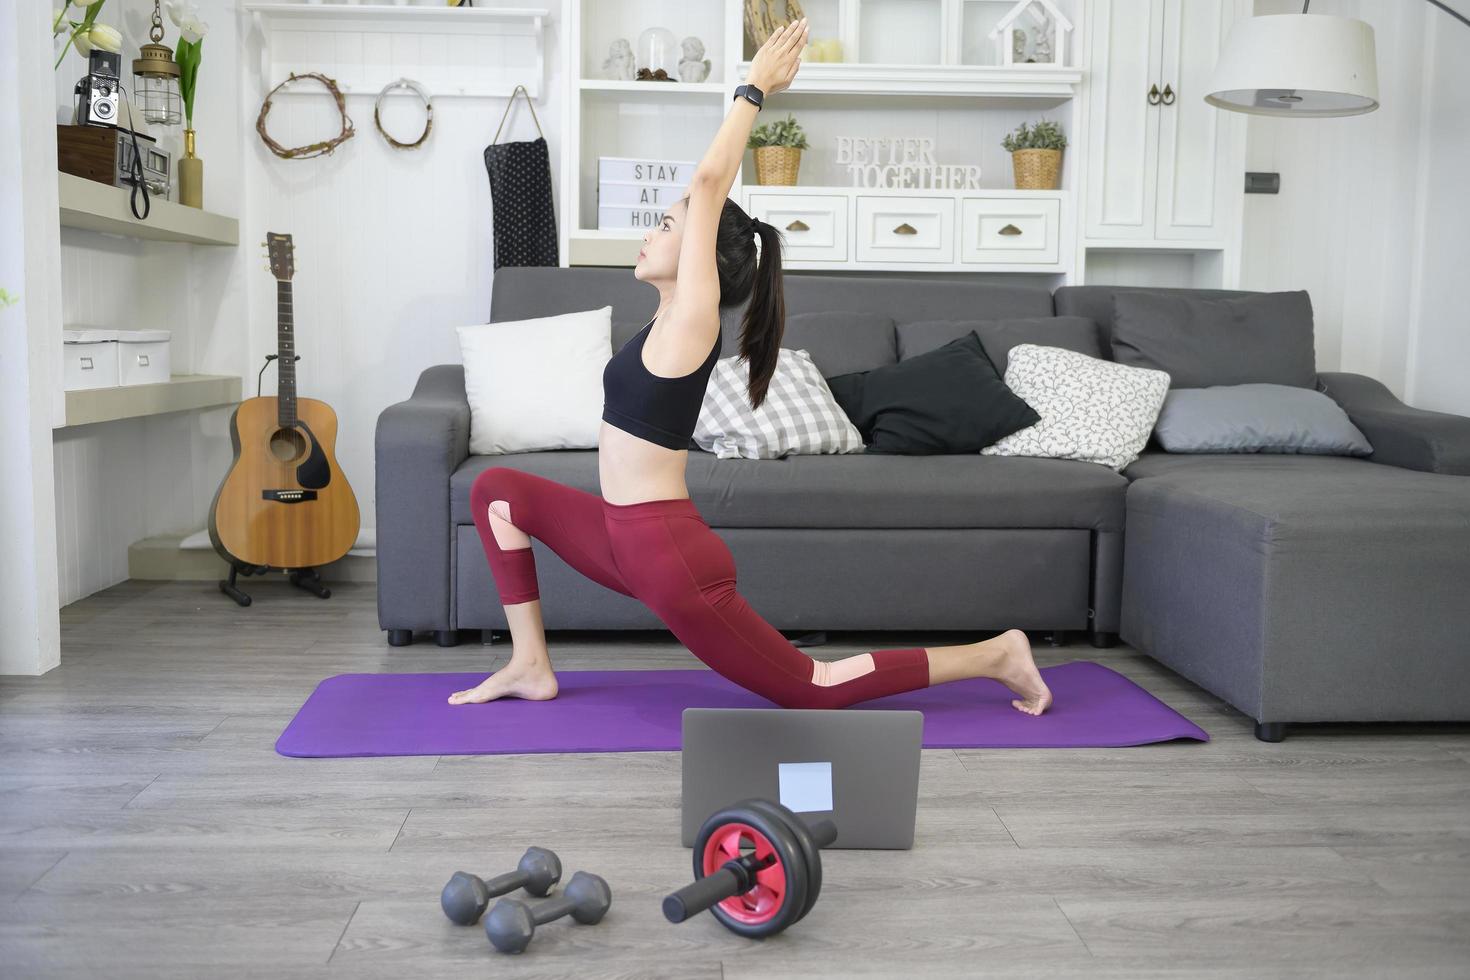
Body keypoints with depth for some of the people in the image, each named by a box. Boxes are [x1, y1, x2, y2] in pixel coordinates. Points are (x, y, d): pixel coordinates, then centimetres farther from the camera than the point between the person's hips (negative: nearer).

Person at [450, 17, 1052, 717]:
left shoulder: (694, 316, -14)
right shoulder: (675, 318, 8)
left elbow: (709, 182, -19)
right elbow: (710, 184, 12)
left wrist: (756, 87, -11)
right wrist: (757, 90, 14)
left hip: (667, 553, -9)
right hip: (629, 539, 9)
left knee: (814, 689, 1)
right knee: (497, 490, 14)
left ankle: (992, 655, 12)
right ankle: (530, 665, 16)